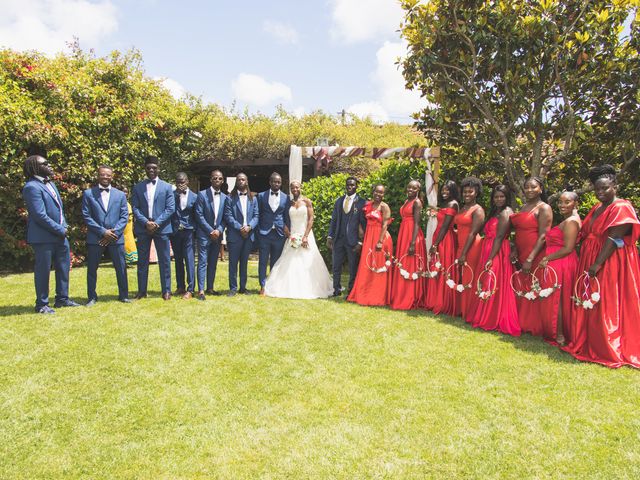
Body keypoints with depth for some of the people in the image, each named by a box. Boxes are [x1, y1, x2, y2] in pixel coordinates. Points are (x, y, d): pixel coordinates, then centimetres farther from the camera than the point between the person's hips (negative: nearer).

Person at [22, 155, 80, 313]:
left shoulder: (50, 183, 14)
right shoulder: (32, 187, -15)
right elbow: (40, 215, -21)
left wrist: (63, 227, 3)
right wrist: (60, 230, -15)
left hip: (60, 235, 9)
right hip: (43, 237, -9)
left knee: (63, 268, 15)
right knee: (43, 271, 2)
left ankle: (62, 299, 28)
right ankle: (41, 304, 14)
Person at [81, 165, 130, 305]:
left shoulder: (120, 195, 10)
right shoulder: (88, 193, 4)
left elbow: (124, 216, 4)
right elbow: (86, 216, -2)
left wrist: (114, 232, -9)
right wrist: (103, 231, -11)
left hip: (116, 237, 1)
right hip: (95, 238, -1)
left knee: (121, 268, 4)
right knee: (92, 268, 5)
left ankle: (123, 295, 16)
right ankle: (92, 297, 17)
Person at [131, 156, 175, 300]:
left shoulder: (166, 187, 5)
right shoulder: (138, 187, 8)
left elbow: (170, 208, -2)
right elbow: (135, 208, 2)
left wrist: (157, 223, -12)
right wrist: (146, 222, -12)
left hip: (162, 228, -1)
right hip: (143, 228, 1)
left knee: (165, 261, 2)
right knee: (142, 261, 6)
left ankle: (166, 290, 9)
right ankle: (142, 291, 13)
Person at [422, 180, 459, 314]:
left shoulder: (452, 204, -11)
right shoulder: (445, 204, 18)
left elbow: (445, 226, -16)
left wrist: (435, 245, -18)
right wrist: (434, 244, 11)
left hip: (445, 240, -9)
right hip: (439, 239, 9)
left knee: (443, 271, -4)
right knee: (437, 271, 12)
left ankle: (443, 305, 5)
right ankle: (436, 302, 20)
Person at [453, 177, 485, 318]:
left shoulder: (478, 210, -8)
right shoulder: (462, 209, 16)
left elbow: (473, 233, -15)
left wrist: (464, 254, -19)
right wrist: (460, 252, 10)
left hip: (472, 248, -8)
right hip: (460, 247, 8)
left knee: (469, 280, -3)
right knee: (460, 279, 11)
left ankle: (469, 312, 7)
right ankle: (460, 309, 21)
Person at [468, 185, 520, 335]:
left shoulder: (505, 213, -11)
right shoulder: (496, 212, 18)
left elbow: (499, 237, -18)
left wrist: (491, 258, -23)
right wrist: (488, 257, 10)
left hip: (497, 253, -9)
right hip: (489, 251, 9)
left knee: (492, 286, -3)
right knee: (486, 285, 12)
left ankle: (491, 321, 6)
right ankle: (485, 318, 21)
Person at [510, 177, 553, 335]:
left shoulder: (544, 208, -7)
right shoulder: (523, 207, 15)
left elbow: (543, 236, -15)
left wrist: (530, 259, -20)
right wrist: (515, 249, 2)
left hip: (536, 256, -7)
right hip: (521, 255, 7)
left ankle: (535, 326, 10)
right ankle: (522, 323, 22)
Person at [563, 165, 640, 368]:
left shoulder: (621, 208, -11)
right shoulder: (596, 208, 15)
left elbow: (613, 239, -19)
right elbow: (584, 235, 15)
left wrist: (597, 264, -25)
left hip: (610, 264, -8)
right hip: (589, 262, 8)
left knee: (606, 306, -4)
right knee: (589, 303, 12)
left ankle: (609, 350, 8)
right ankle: (589, 343, 23)